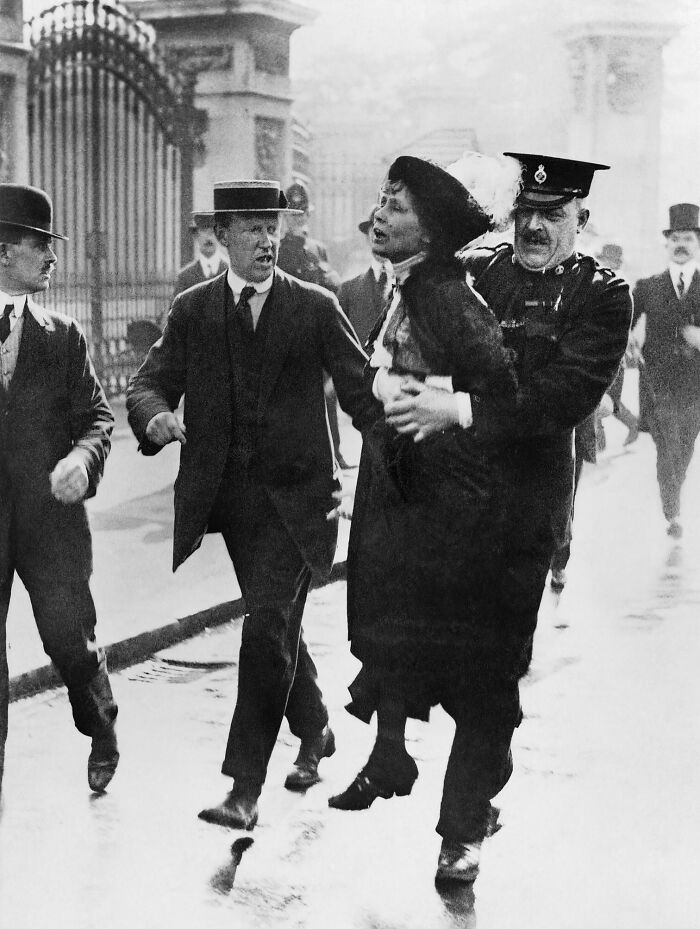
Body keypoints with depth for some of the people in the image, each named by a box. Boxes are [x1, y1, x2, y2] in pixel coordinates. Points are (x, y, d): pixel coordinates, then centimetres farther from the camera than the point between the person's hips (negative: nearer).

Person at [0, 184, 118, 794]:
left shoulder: (62, 337, 8)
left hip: (50, 513, 1)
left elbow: (96, 415, 5)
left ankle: (102, 733, 33)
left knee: (71, 639, 4)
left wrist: (83, 457, -15)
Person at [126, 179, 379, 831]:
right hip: (227, 495, 3)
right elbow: (147, 383, 3)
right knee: (275, 625, 16)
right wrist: (156, 415, -21)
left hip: (294, 494, -3)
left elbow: (362, 388, 0)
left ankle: (244, 788, -9)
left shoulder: (315, 307, 1)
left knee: (268, 624, -13)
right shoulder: (191, 310, 6)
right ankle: (314, 732, 41)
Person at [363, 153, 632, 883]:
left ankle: (464, 829, 16)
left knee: (491, 668, 3)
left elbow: (567, 395, -16)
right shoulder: (471, 273, 9)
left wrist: (460, 410, -23)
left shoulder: (599, 296, -3)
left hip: (516, 508, -3)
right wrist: (396, 382, -10)